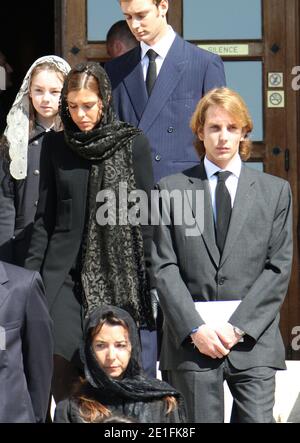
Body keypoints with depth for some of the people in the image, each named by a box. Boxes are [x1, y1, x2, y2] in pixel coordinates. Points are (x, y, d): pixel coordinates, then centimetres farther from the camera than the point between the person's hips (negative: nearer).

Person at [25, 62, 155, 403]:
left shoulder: (133, 144, 1)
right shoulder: (54, 145, 8)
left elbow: (146, 215, 1)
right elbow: (44, 217, 11)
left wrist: (149, 279, -3)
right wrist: (30, 275, 5)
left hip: (118, 271, -1)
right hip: (65, 270, 1)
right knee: (60, 359, -12)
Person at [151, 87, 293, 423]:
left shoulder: (275, 191, 10)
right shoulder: (171, 189, 8)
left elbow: (278, 268, 3)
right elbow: (164, 267, 2)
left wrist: (238, 326, -7)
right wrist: (194, 328, -10)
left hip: (254, 338, 1)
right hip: (191, 340, 0)